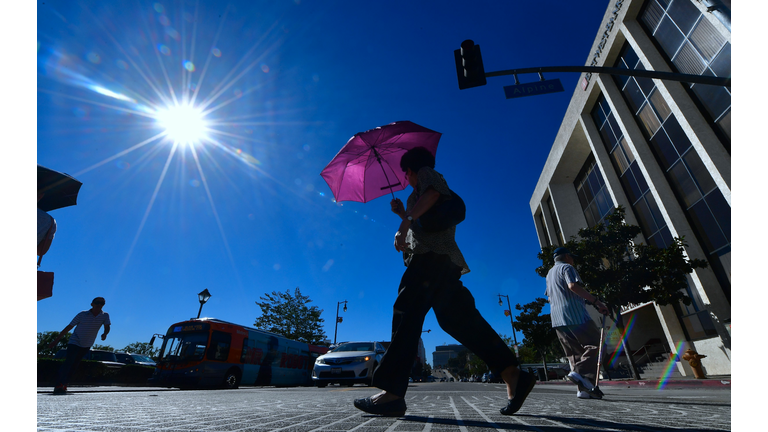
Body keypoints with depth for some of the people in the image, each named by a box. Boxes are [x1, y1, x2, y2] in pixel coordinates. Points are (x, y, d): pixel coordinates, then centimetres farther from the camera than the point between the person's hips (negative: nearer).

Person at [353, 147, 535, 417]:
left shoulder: (426, 173, 11)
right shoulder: (421, 193, 37)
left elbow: (433, 193, -14)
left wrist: (405, 223, -22)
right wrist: (403, 213, 38)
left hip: (431, 255, -10)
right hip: (443, 260, 10)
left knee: (407, 312, -17)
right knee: (457, 318, 2)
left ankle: (392, 392, -21)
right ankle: (513, 375, 0)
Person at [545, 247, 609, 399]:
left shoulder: (549, 274, 27)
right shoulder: (566, 267, 1)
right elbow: (573, 286, -18)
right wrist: (596, 301, -18)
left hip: (557, 319, 8)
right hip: (574, 315, -8)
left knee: (575, 353, 8)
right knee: (595, 344, -3)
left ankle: (584, 389, 3)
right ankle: (580, 372, -19)